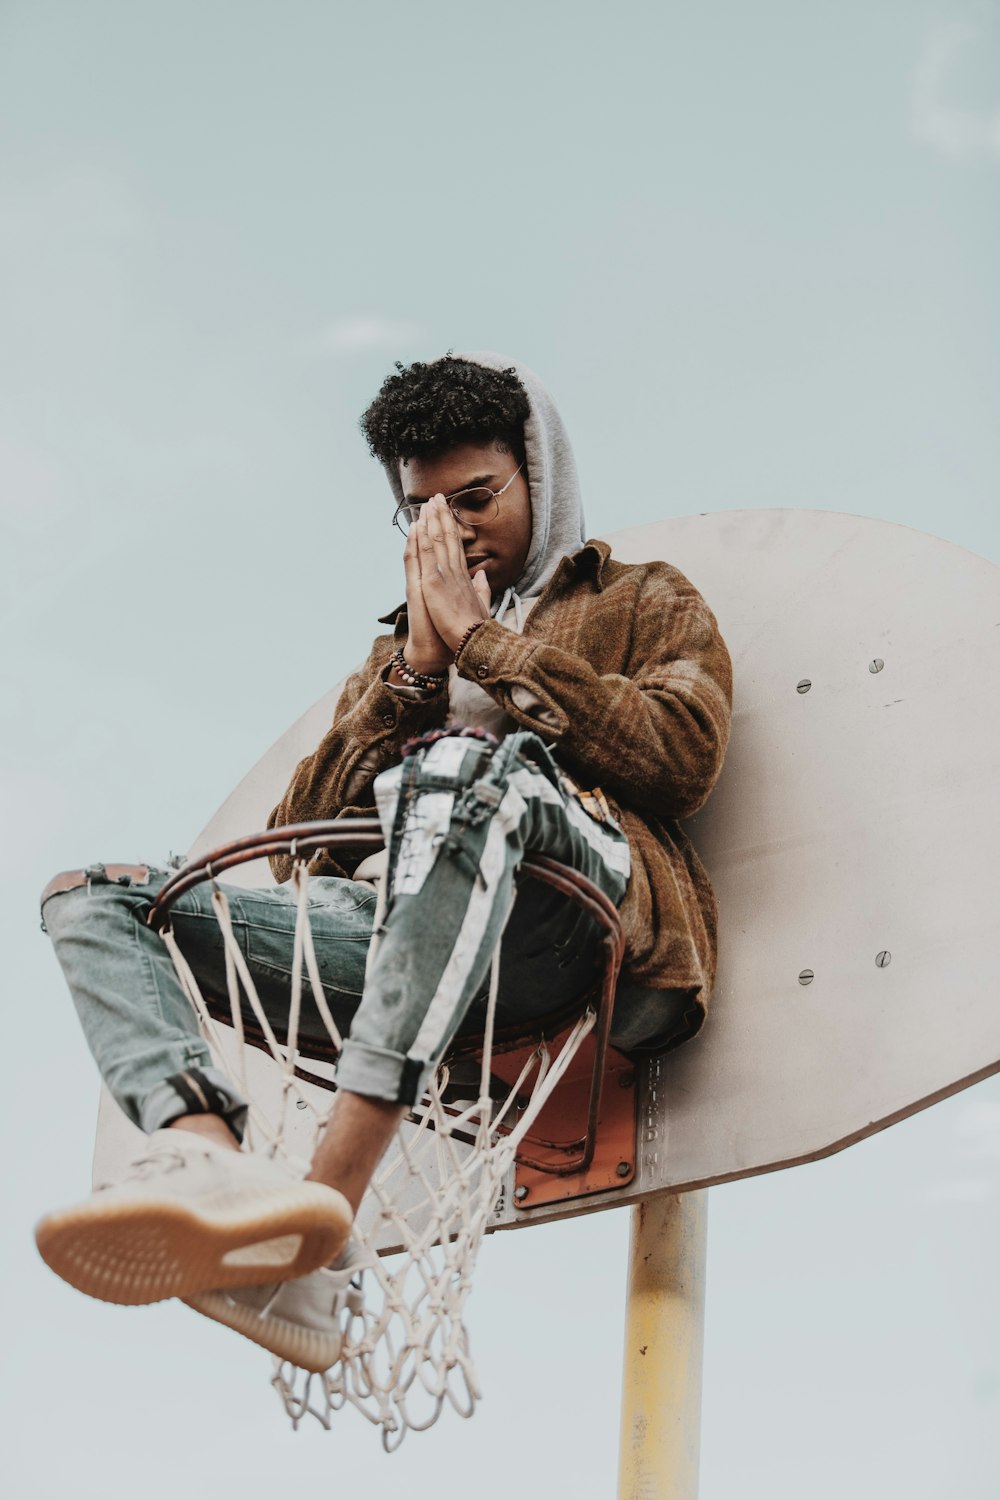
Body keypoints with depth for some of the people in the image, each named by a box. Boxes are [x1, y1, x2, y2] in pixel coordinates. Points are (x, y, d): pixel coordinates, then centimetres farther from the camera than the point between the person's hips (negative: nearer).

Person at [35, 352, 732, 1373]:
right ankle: (209, 1162, -41)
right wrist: (418, 664, 10)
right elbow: (297, 840, 19)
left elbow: (683, 755, 1)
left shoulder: (643, 603, 25)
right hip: (397, 926, 5)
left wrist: (481, 636, 4)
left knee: (472, 760, -37)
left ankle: (320, 1227, -47)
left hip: (587, 923, -5)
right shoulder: (398, 652, 35)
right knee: (90, 899, -8)